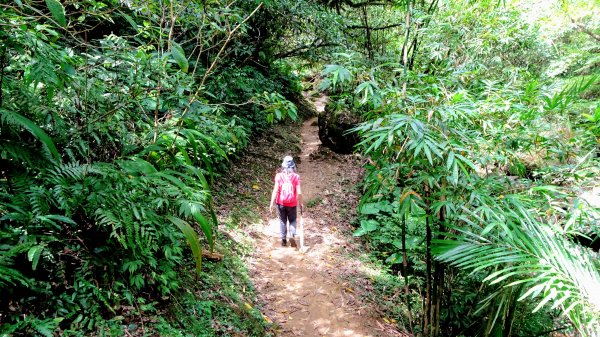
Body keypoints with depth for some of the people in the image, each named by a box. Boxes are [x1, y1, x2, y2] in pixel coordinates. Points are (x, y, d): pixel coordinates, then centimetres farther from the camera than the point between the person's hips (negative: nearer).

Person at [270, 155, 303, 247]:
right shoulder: (296, 177, -9)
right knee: (292, 220, 15)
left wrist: (272, 203, -4)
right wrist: (300, 202, 7)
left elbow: (276, 190, -11)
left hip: (281, 203, 0)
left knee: (282, 221, 14)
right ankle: (292, 236, -7)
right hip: (292, 203, 0)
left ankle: (283, 240, 17)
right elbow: (299, 192, -9)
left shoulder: (279, 176, -10)